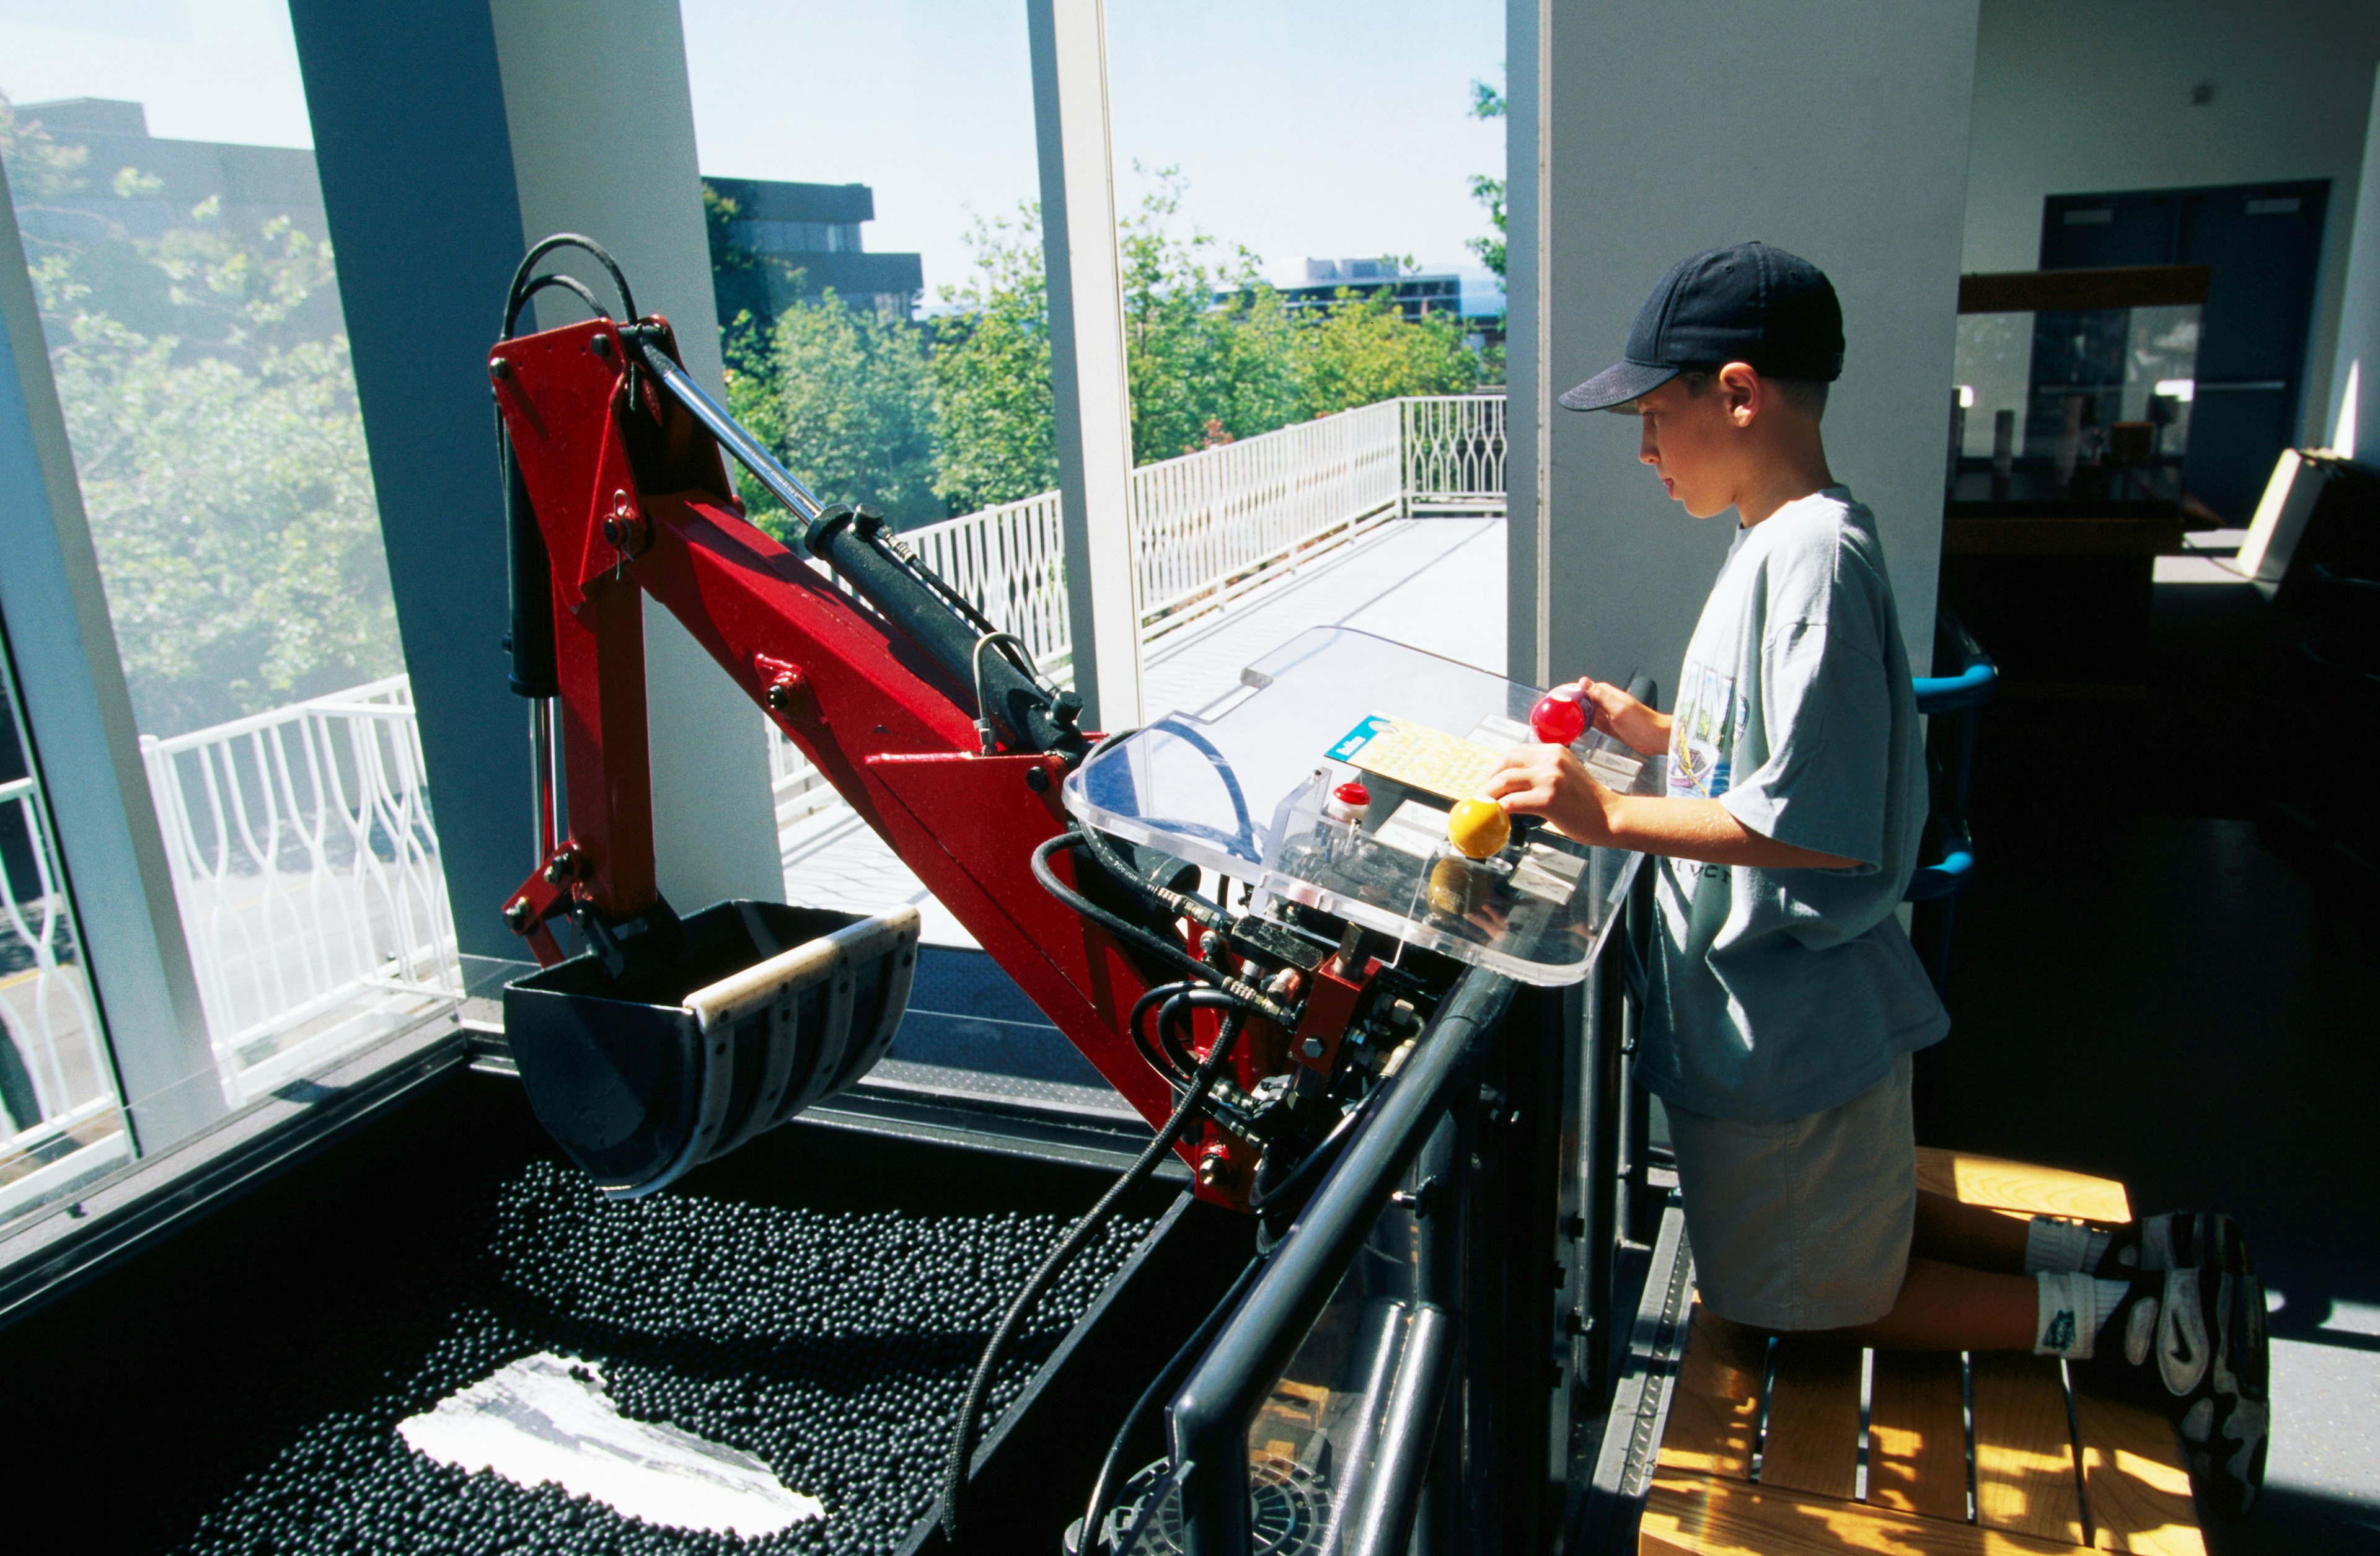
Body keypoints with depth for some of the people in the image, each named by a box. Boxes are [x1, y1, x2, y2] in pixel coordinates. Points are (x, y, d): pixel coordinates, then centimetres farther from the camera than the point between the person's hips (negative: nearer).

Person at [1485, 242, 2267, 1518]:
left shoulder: (1812, 554, -26)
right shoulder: (1785, 539, 6)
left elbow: (1817, 825, -30)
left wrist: (1612, 817, -26)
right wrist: (1657, 731, 8)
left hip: (1786, 1016, -10)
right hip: (1776, 996, 10)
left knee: (1793, 1296, 11)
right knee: (1855, 1227, 28)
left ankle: (2128, 1323, 12)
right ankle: (2137, 1265, 24)